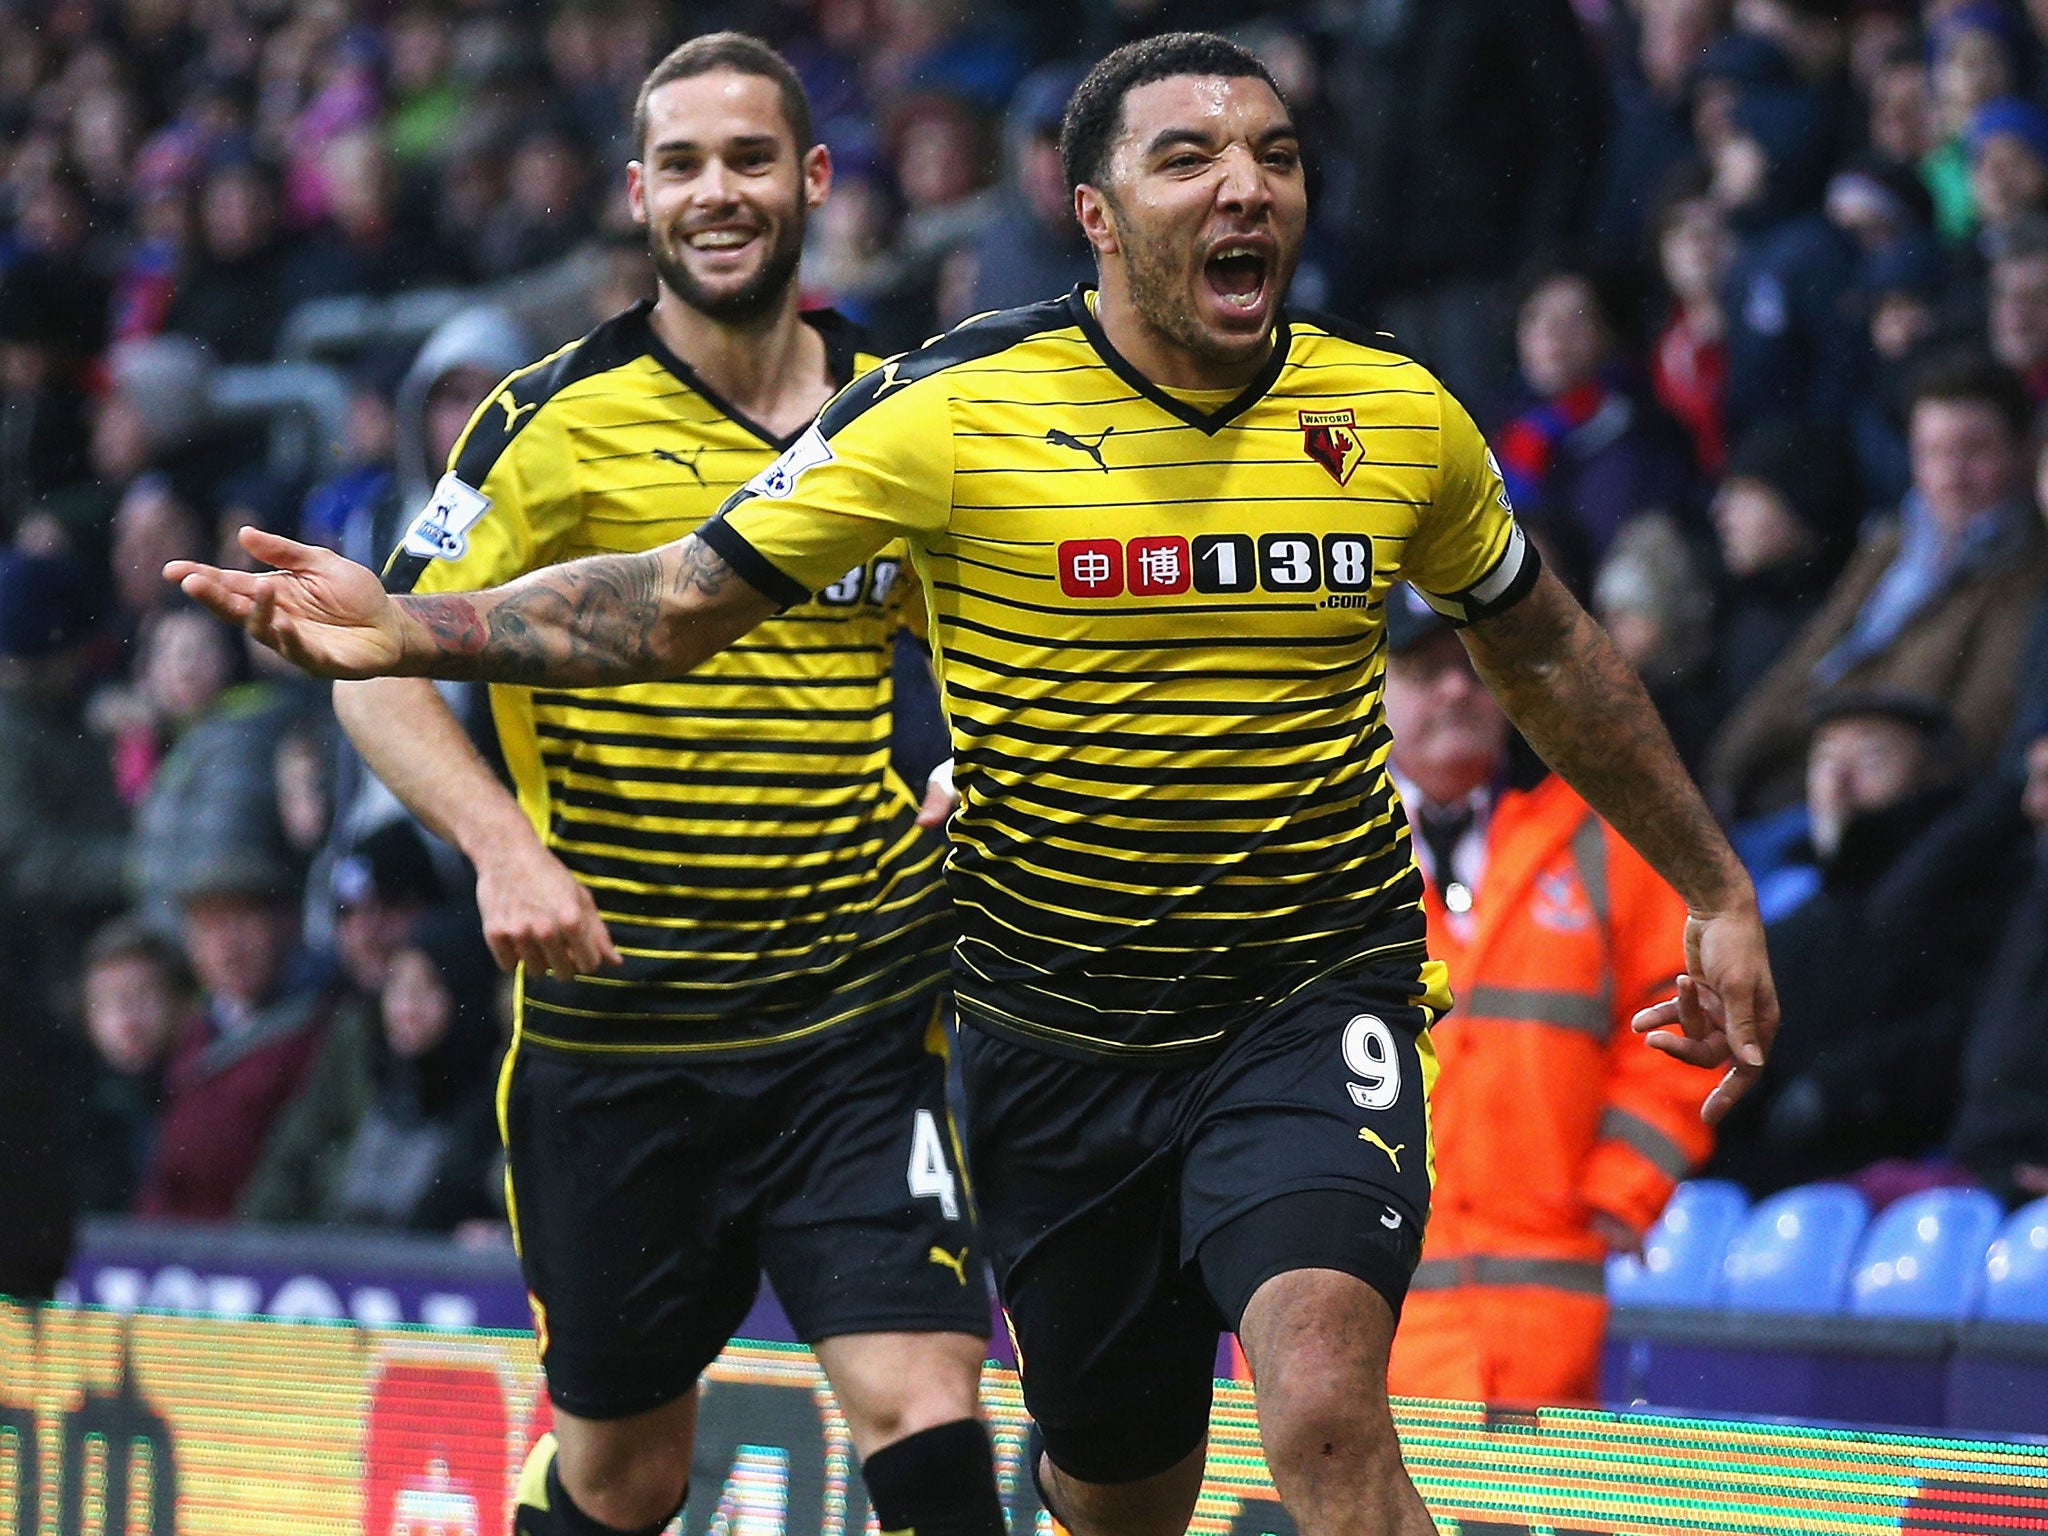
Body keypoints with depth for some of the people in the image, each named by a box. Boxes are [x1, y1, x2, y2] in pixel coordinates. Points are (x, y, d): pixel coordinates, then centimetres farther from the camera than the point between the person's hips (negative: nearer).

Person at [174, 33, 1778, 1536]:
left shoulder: (1399, 418, -2)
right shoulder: (957, 411, -9)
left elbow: (1549, 652, 16)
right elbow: (680, 600, -6)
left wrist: (1719, 893, 20)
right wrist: (410, 630, -20)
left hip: (1317, 1002, 0)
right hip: (1057, 1024, 1)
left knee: (1326, 1398, -27)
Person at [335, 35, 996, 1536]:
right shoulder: (556, 420, -5)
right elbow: (378, 665, -6)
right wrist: (506, 845, -21)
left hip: (856, 1015, 1)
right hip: (616, 1011, -1)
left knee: (923, 1413, -15)